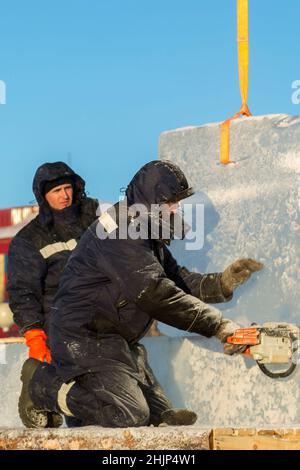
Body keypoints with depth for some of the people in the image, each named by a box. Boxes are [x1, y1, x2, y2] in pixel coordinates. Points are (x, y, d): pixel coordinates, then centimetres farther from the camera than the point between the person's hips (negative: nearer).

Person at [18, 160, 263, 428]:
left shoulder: (147, 234, 15)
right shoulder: (119, 233, -20)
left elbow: (178, 280, 12)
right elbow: (154, 293, -28)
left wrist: (222, 283, -6)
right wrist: (217, 324, -27)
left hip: (118, 341, 11)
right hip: (84, 339, -11)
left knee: (162, 415, 7)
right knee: (129, 416, -21)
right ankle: (43, 383, -3)